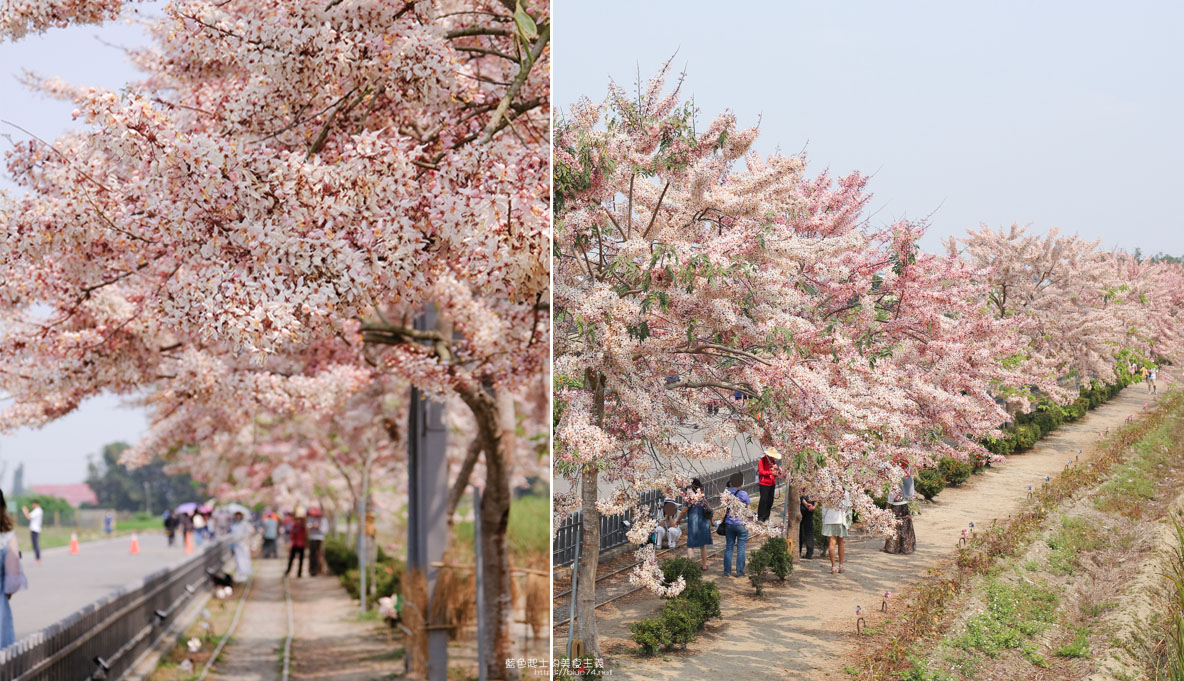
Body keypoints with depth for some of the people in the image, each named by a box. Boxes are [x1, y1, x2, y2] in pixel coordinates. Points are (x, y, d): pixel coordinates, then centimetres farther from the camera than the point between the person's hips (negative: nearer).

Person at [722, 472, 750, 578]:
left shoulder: (726, 493, -1)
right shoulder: (743, 494, -11)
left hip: (729, 523, 3)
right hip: (741, 523, -3)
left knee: (728, 547, 10)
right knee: (740, 548, 5)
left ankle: (727, 571, 11)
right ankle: (739, 572, 8)